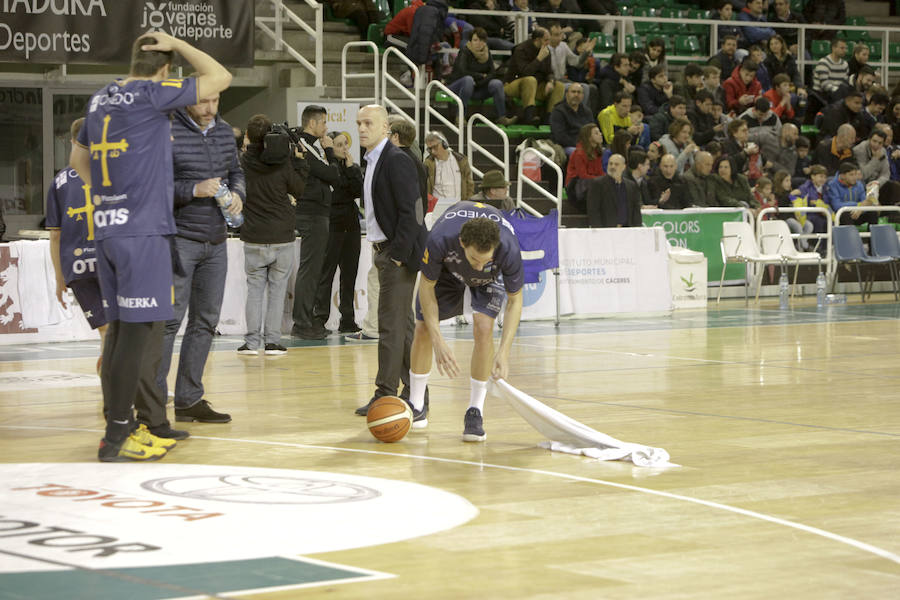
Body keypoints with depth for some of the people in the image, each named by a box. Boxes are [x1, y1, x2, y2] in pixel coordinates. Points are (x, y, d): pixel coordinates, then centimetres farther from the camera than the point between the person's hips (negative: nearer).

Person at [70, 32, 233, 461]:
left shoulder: (101, 99, 15)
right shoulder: (153, 93, -7)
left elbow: (78, 159, 28)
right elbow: (221, 78, -5)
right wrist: (176, 45, 3)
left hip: (106, 229, 8)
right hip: (143, 230, -8)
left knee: (121, 329, 12)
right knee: (140, 330, -6)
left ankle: (119, 424, 15)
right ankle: (116, 436, -7)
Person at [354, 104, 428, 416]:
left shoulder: (397, 160, -14)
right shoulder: (372, 161, 16)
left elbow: (411, 211, -18)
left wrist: (398, 254, -19)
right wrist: (383, 252, 14)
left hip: (398, 252, -10)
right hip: (384, 250, 10)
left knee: (391, 323, -9)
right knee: (403, 323, 12)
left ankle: (385, 394, -7)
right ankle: (415, 393, 17)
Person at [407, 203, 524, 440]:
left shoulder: (509, 249, -42)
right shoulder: (440, 239, -43)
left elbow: (515, 301, -25)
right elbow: (427, 287, -24)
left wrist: (504, 352, -34)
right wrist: (438, 342, -29)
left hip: (491, 278, -1)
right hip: (448, 268, 1)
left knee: (483, 328, -22)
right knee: (423, 327, -4)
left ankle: (475, 412, -11)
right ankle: (417, 406, 17)